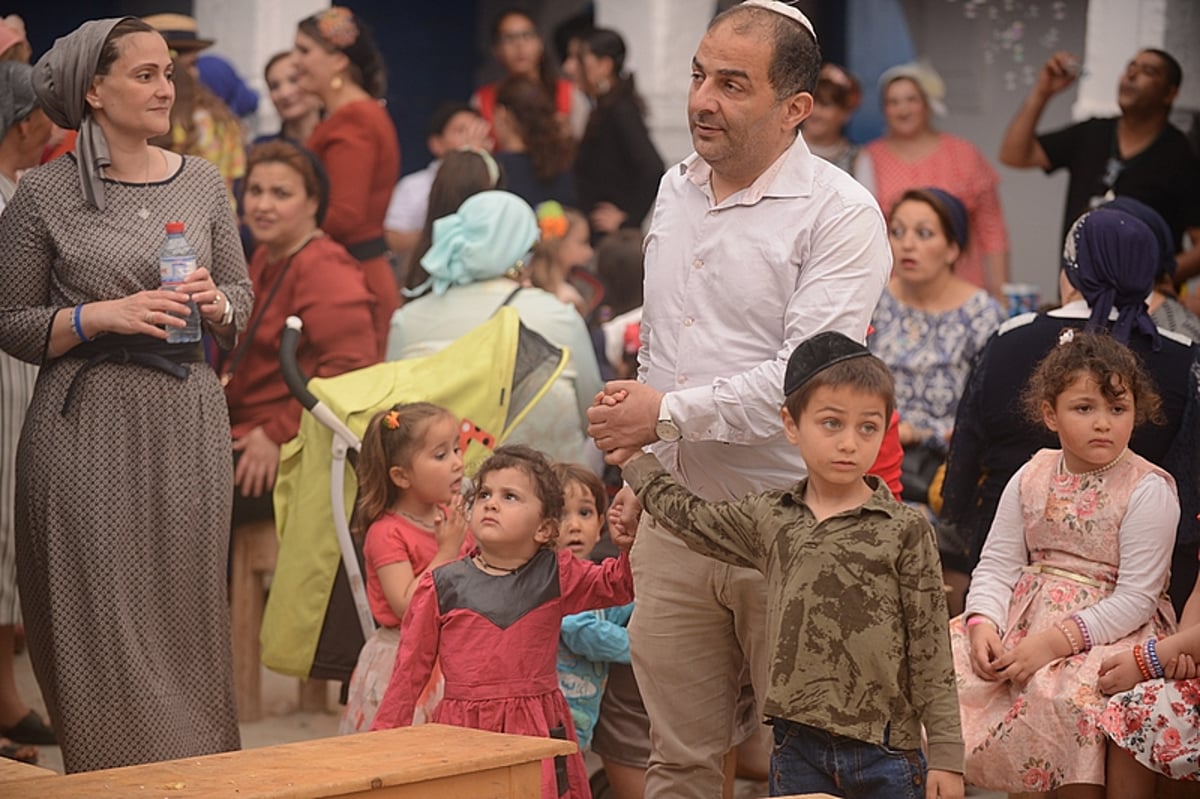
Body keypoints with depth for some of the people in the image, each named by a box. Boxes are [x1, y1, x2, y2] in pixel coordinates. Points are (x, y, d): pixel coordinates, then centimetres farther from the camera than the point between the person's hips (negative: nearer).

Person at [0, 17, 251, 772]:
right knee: (102, 624, -4)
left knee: (186, 618, 3)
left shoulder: (203, 183, 9)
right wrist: (103, 316, -14)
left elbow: (242, 299, 16)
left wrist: (216, 304, -6)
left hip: (187, 426, 3)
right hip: (88, 427, -3)